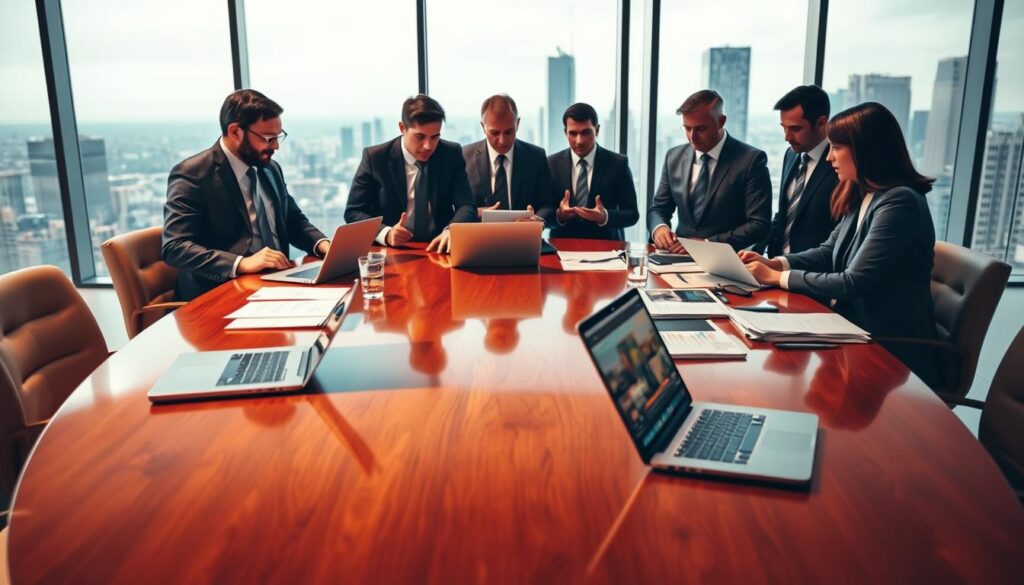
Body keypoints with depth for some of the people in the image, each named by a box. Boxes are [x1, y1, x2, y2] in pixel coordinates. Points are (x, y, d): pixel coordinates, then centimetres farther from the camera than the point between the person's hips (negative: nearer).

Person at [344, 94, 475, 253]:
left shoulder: (452, 154, 0)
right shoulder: (375, 158, -4)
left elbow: (467, 206, -4)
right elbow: (353, 212, -3)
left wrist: (450, 231, -27)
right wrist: (385, 233, -23)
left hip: (438, 249, 1)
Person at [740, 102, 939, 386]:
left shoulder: (900, 203, -21)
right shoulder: (860, 197, 6)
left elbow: (852, 283, -22)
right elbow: (828, 252, 15)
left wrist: (778, 277, -14)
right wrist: (773, 263, -1)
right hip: (854, 329, 7)